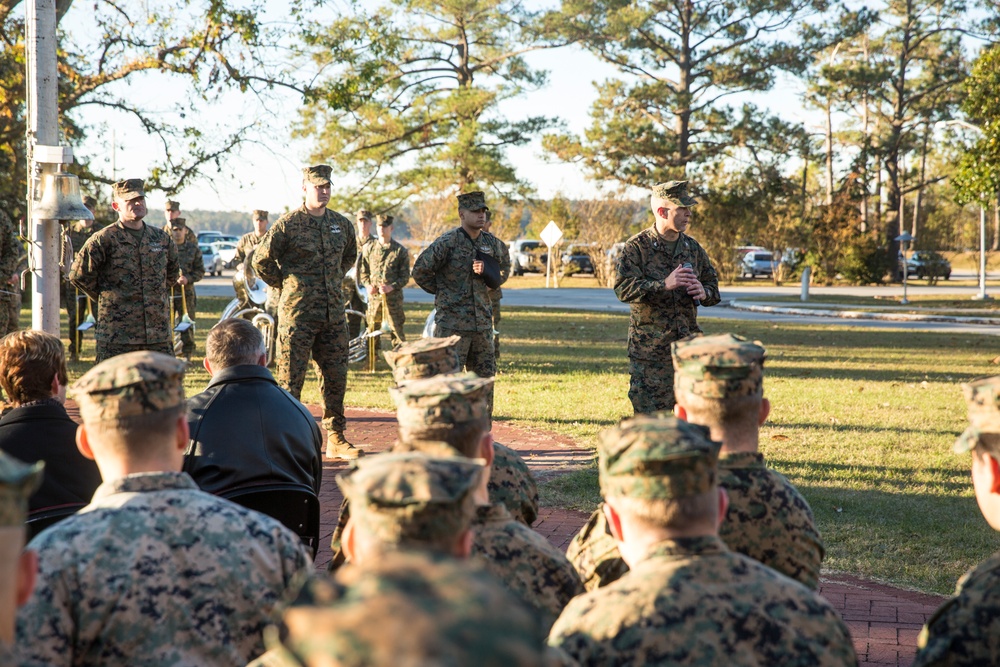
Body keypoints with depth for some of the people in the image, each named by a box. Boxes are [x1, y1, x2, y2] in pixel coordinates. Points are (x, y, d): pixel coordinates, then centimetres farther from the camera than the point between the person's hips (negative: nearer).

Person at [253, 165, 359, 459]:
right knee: (291, 379, -2)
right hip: (298, 314, -5)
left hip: (333, 314, 5)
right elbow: (261, 259, -1)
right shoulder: (289, 224, -7)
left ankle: (336, 439, 16)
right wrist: (285, 284, 3)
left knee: (336, 377, 8)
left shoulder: (341, 224, 10)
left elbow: (350, 255, 29)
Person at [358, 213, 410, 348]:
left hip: (393, 297, -3)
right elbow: (362, 271, 15)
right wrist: (368, 285, -4)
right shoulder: (369, 249, 9)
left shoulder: (400, 251, 2)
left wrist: (391, 287, -15)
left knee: (397, 329, -3)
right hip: (374, 296, 3)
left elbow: (405, 277, 1)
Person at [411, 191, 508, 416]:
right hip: (452, 323, -6)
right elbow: (420, 271, -6)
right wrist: (443, 292, 1)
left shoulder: (492, 243, 7)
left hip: (482, 322, 6)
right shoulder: (448, 242, -10)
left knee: (485, 377, 9)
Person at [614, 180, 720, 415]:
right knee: (649, 414, -5)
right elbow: (623, 288, -15)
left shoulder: (693, 248, 12)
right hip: (649, 349, -5)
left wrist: (704, 292, -6)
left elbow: (714, 288, 18)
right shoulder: (637, 247, -4)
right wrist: (663, 285, -26)